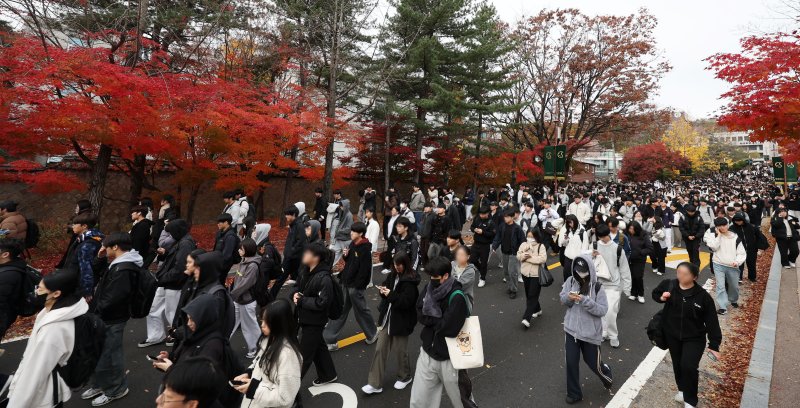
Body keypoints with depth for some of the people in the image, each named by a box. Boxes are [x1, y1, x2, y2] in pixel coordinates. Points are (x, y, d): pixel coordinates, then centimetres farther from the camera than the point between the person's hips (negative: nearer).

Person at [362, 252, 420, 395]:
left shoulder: (410, 281, -17)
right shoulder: (393, 275, 4)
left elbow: (407, 302, -23)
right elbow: (386, 289, 15)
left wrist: (391, 295, -25)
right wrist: (383, 290, -7)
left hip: (401, 321, -7)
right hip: (387, 317, 7)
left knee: (399, 350, 9)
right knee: (380, 349, 6)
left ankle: (405, 377, 35)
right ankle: (375, 384, 14)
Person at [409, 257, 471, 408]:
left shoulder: (457, 298, -22)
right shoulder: (429, 288, -2)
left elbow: (448, 328, -27)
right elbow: (420, 315, -4)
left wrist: (431, 318, -11)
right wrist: (438, 320, -20)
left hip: (449, 358, -5)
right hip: (428, 353, 5)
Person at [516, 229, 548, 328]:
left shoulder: (541, 246, -10)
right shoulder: (523, 245, 5)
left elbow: (543, 259, -21)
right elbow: (518, 255, 1)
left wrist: (530, 257, -20)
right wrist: (523, 256, -20)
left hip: (536, 275, -6)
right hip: (525, 273, 6)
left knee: (532, 296, -7)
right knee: (528, 295, 18)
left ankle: (526, 318, -10)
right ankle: (537, 310, 41)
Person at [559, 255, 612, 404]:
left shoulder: (597, 287, -15)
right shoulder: (571, 281, -7)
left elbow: (603, 310, -17)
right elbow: (562, 299, 2)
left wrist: (585, 301, -29)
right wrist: (568, 297, -21)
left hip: (590, 332, -2)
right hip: (571, 329, 3)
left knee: (594, 363, 16)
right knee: (571, 362, 8)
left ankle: (607, 375, 52)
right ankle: (574, 393, 29)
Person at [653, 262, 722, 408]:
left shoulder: (703, 296, -18)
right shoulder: (668, 285, -14)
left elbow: (712, 322, -11)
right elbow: (655, 293, 8)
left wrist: (714, 344, -11)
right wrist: (661, 298, -15)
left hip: (694, 338, -3)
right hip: (672, 335, 3)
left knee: (688, 366, -12)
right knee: (677, 364, 17)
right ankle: (682, 389, 44)